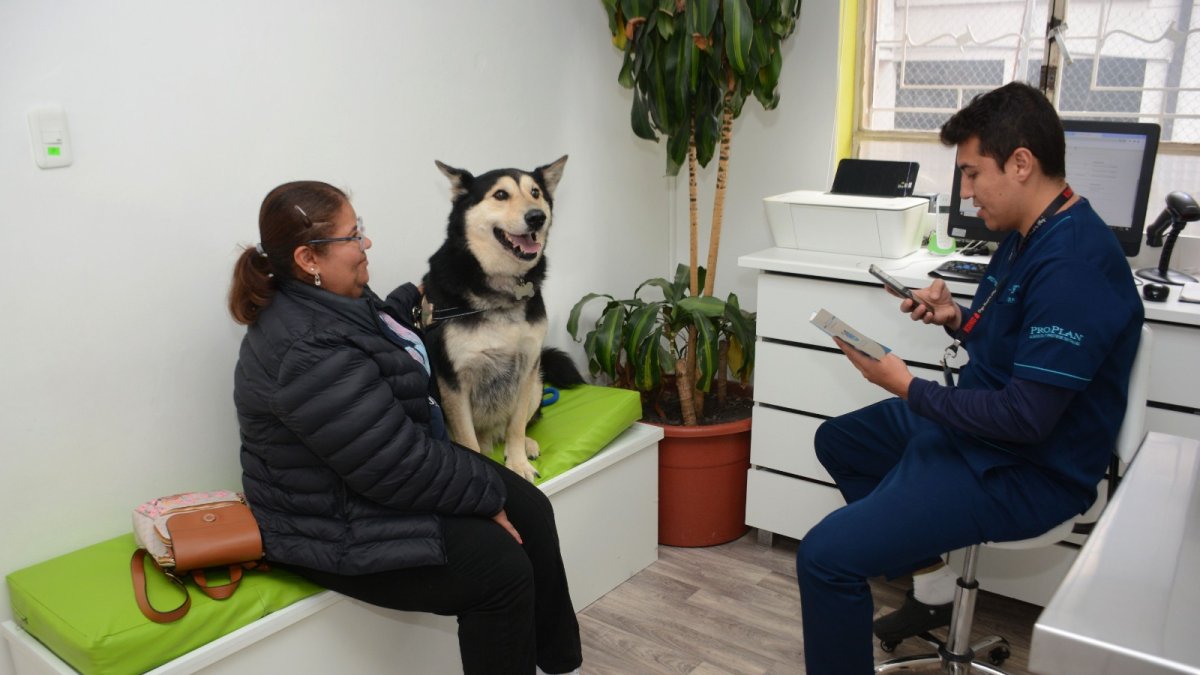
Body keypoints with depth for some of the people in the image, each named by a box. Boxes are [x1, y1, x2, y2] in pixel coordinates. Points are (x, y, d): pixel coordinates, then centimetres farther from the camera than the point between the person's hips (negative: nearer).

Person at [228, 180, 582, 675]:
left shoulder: (325, 301, 1)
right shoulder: (309, 354, -31)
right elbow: (398, 467, -29)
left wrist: (413, 297, 38)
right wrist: (485, 493, -17)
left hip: (394, 468, 10)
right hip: (338, 527, -10)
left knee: (530, 509, 4)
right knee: (503, 568, -18)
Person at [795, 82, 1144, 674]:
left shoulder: (1073, 264, -26)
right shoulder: (1028, 235, 5)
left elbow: (1026, 417, -27)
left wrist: (906, 386, -19)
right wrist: (957, 319, 0)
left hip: (1025, 472, -11)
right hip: (973, 424, 11)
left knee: (825, 556, -23)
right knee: (836, 440, 25)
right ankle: (932, 584, 25)